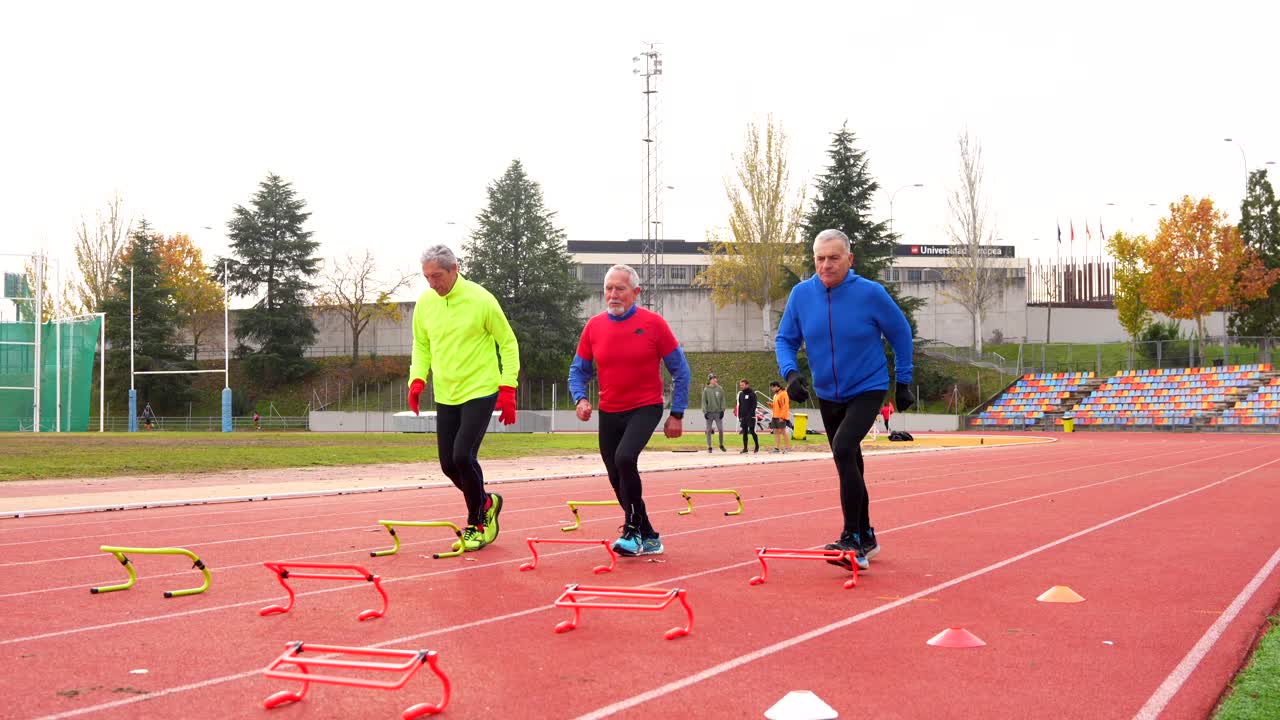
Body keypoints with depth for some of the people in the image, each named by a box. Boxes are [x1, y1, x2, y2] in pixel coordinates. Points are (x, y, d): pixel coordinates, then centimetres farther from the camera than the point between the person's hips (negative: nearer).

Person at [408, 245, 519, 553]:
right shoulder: (424, 303, 2)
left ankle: (476, 524, 4)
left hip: (480, 392, -5)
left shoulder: (481, 300, -12)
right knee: (448, 464, 6)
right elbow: (421, 346, 15)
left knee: (463, 456, -16)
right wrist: (417, 379, -2)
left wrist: (508, 389, -10)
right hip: (445, 397, 6)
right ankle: (486, 503, 32)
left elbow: (508, 343, -4)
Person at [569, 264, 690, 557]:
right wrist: (580, 398, -11)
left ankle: (633, 530, -13)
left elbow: (680, 371, -3)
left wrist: (677, 414, -5)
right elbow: (578, 370, 9)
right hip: (609, 413, 5)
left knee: (625, 457, -28)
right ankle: (648, 538, 27)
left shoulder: (653, 323, -10)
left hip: (645, 408, -5)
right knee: (618, 480, 8)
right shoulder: (594, 326, -1)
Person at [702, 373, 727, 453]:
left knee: (721, 429, -1)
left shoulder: (720, 389, 5)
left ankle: (721, 445, 16)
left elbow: (722, 400, 6)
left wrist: (722, 410, -3)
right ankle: (709, 447, 9)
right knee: (709, 430, 1)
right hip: (709, 412, -1)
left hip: (718, 412, 1)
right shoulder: (706, 390, 2)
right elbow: (704, 401, 2)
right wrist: (705, 412, -8)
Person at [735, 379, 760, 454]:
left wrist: (750, 414, -18)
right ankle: (745, 448, 8)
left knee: (752, 431, -4)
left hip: (750, 416, -5)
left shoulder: (752, 393, -6)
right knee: (744, 432, 5)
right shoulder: (740, 394, 12)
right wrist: (739, 416, 7)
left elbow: (754, 405, -10)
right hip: (743, 416, 5)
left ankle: (757, 446, 15)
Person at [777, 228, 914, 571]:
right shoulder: (801, 294, -9)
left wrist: (903, 382, 2)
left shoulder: (870, 293, -16)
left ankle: (852, 538, -20)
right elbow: (786, 339, 3)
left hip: (867, 389, -5)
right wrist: (790, 372, -17)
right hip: (828, 395, 5)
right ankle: (866, 539, 32)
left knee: (843, 450, -27)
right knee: (849, 467, 15)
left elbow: (901, 333, -2)